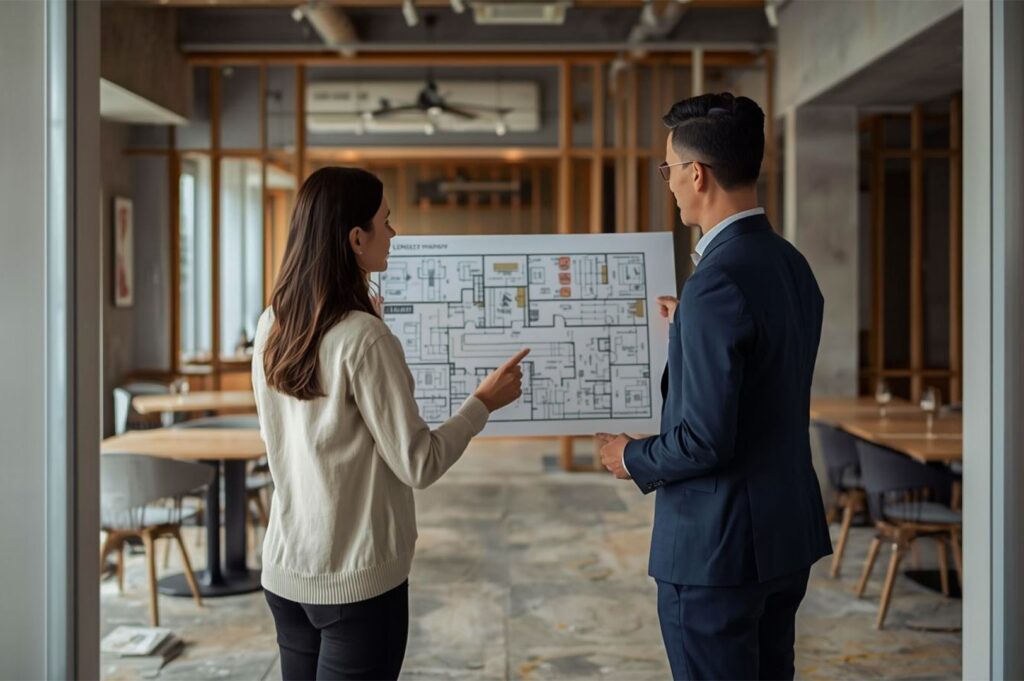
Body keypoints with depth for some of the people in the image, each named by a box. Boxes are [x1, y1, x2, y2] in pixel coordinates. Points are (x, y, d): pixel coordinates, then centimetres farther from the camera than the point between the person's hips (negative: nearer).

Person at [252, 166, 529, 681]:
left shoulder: (272, 327, 1)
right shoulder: (364, 339, -20)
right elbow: (418, 465, -17)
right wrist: (484, 402, -4)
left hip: (285, 567, 7)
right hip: (357, 579, -7)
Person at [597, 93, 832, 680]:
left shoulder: (718, 283, -23)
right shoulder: (791, 263, 5)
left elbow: (706, 440, -24)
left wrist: (633, 459, -7)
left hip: (720, 544, -9)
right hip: (789, 530, 9)